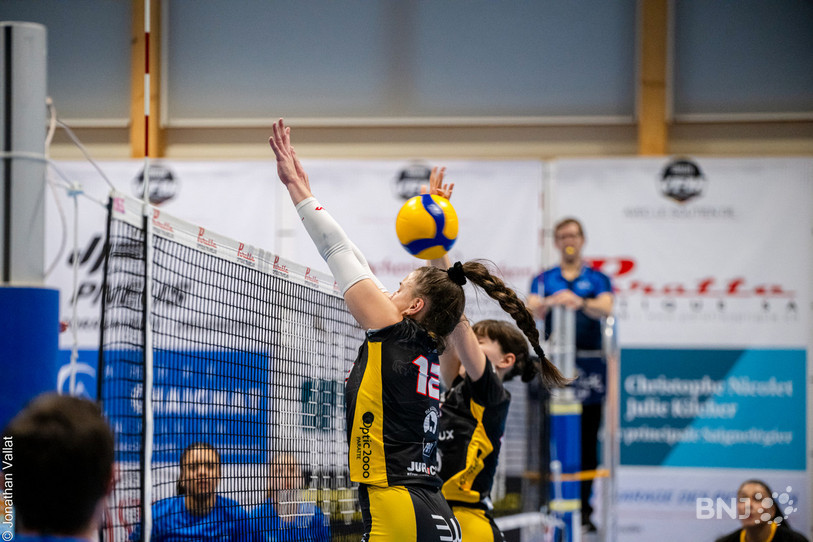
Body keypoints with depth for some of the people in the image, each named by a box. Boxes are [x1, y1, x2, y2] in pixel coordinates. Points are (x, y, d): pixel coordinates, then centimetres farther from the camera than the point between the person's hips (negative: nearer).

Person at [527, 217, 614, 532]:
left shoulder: (598, 279, 11)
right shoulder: (543, 280, 13)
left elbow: (605, 309, -9)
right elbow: (532, 311, -4)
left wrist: (580, 302, -30)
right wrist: (551, 302, -27)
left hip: (589, 364, 0)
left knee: (587, 441, 0)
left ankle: (584, 509, 4)